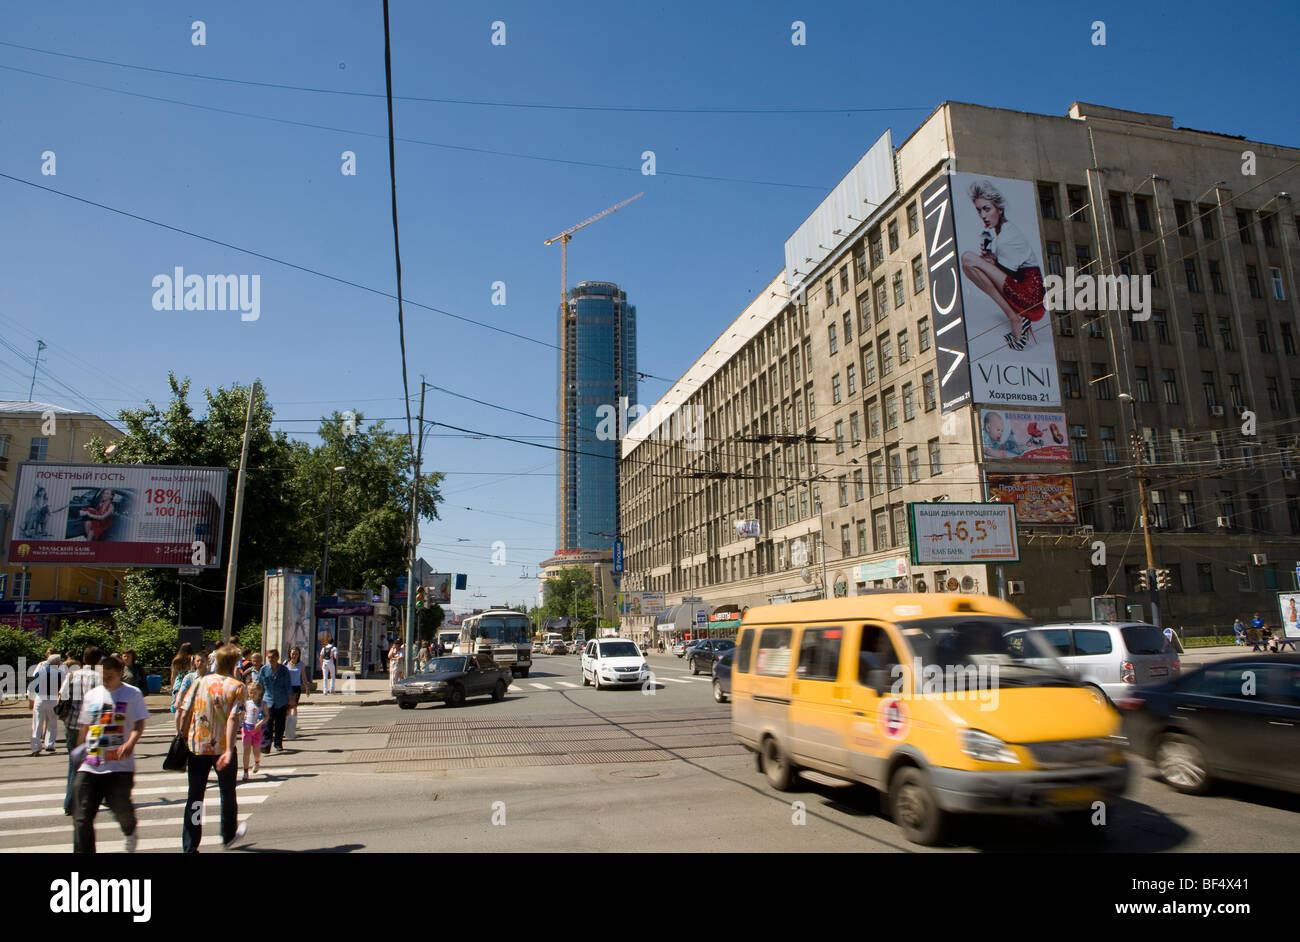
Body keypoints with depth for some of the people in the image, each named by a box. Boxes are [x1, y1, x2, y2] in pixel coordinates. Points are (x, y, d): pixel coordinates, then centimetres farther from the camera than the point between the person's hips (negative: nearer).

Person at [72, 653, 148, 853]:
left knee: (122, 810, -1)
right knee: (82, 818, -2)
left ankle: (130, 832, 32)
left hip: (119, 766, -4)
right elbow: (84, 727, 21)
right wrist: (79, 753, 19)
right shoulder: (91, 696, 11)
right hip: (89, 767, 4)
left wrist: (130, 743, -25)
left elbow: (139, 724, -7)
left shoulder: (132, 694, -1)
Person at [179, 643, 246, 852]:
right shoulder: (238, 687, -8)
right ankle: (228, 835, 35)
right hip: (222, 747, -2)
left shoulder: (200, 682, 2)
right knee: (227, 793, 18)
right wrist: (229, 750, -24)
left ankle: (189, 847, 7)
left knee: (194, 796, 8)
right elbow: (233, 719, -20)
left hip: (196, 747, 2)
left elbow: (181, 714, -2)